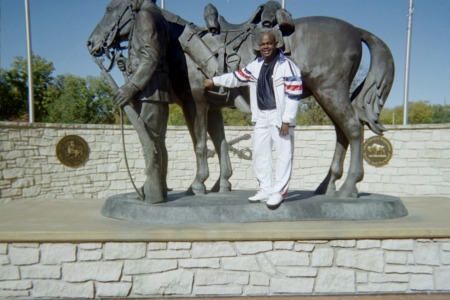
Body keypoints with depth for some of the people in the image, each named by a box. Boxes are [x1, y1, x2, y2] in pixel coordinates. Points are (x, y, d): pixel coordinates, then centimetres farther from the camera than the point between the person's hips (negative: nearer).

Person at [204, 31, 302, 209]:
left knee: (283, 154, -5)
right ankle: (266, 189, 21)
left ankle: (279, 192, 2)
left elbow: (294, 94, -13)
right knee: (260, 153, 11)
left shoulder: (287, 65, -8)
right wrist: (214, 81, 27)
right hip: (261, 116, 7)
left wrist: (287, 120, -17)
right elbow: (237, 77, 25)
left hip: (279, 116, -7)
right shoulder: (256, 66, 13)